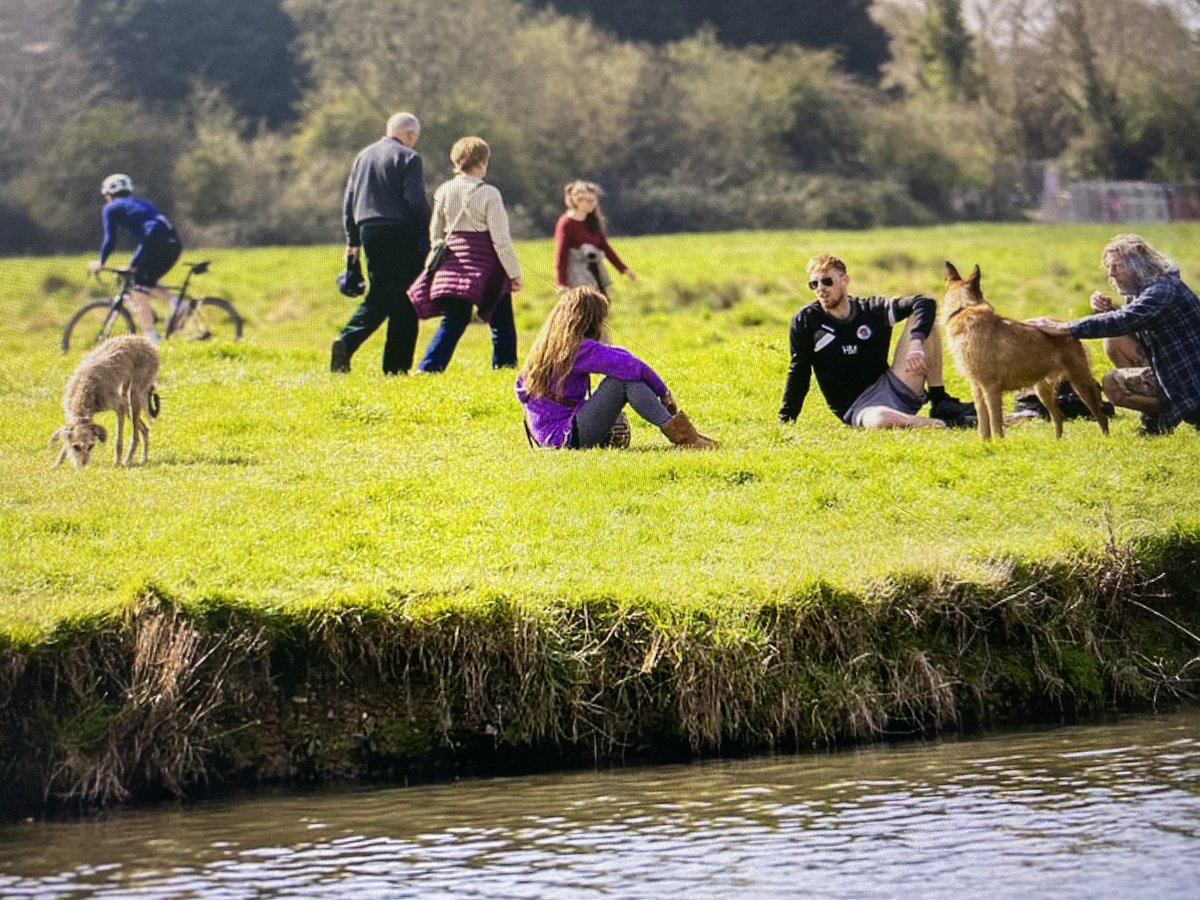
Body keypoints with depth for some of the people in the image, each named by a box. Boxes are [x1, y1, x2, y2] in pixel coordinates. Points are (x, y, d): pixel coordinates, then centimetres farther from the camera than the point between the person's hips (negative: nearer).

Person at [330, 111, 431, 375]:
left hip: (369, 231, 6)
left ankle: (346, 341, -12)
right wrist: (427, 227, 0)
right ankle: (397, 365, -2)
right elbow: (415, 200, -15)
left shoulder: (364, 156, 16)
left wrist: (352, 240, 20)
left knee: (378, 297, 10)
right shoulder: (408, 157, -6)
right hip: (401, 232, -6)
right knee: (404, 302, 1)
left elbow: (349, 201, 17)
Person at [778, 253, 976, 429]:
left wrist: (916, 343, -24)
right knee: (878, 419, -44)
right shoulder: (805, 321, 1)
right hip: (856, 409, -3)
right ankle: (943, 424, -23)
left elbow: (924, 303, -6)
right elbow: (798, 373, 6)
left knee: (922, 319, -10)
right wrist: (785, 420, 4)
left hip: (894, 388, 3)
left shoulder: (872, 310, 3)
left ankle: (941, 404, -11)